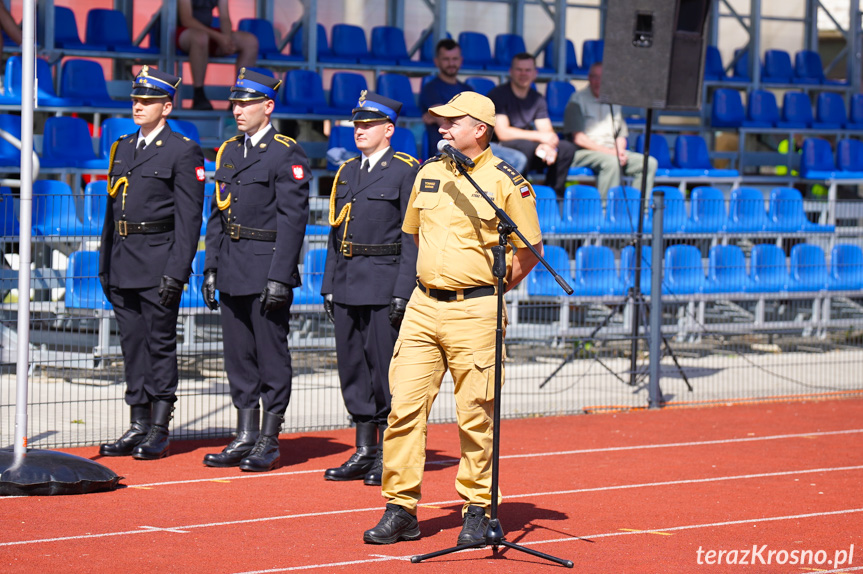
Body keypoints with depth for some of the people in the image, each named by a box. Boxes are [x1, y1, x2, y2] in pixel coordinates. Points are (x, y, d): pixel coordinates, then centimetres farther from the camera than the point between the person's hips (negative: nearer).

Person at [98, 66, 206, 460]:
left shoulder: (183, 152, -5)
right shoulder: (122, 149, 16)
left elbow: (189, 218, -9)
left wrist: (177, 271, -16)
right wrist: (105, 264, 15)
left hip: (159, 262, -7)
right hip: (123, 265, 7)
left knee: (160, 343, -3)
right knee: (132, 344, 9)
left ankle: (159, 431, 1)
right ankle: (139, 426, 14)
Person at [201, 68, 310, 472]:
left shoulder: (287, 154, -7)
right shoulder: (228, 152, 14)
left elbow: (293, 219, -12)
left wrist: (280, 277, -17)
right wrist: (212, 267, 11)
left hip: (269, 268, -7)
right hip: (233, 271, 7)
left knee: (271, 355, -1)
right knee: (238, 356, 9)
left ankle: (269, 444, 4)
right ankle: (246, 438, 16)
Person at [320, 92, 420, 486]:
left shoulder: (405, 171, -5)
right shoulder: (347, 172, 16)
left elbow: (413, 235, -9)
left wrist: (403, 292, -15)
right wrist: (329, 286, 13)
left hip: (384, 284, -7)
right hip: (347, 287, 7)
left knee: (385, 368, -4)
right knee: (353, 368, 8)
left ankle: (389, 458, 3)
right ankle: (364, 453, 16)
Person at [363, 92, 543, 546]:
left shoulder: (505, 182, -6)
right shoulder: (428, 173, 11)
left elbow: (531, 249, -1)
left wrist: (491, 291, 3)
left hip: (474, 313, -5)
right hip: (423, 307, 5)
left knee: (475, 417, -1)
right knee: (404, 406, -2)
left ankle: (477, 511, 11)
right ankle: (400, 511, 2)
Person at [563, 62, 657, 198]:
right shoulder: (578, 100, -1)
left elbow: (621, 135, 21)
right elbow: (578, 138, -10)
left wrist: (620, 151, -3)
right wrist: (607, 151, -15)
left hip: (612, 152, 7)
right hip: (583, 153, -7)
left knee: (650, 163, -12)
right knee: (612, 162, -37)